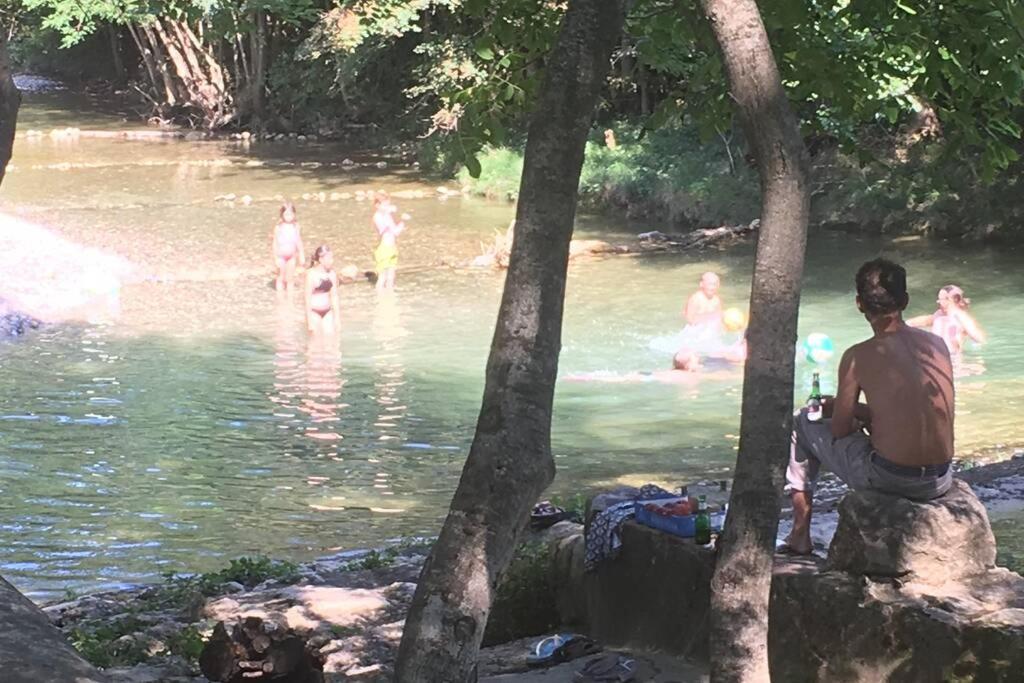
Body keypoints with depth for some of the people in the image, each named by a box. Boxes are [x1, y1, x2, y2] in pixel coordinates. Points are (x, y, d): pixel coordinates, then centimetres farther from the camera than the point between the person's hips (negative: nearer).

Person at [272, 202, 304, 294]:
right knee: (281, 278, 8)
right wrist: (276, 257, -10)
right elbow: (275, 243, -8)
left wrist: (301, 255, 6)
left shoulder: (295, 226, -4)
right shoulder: (278, 227, -12)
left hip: (291, 256, 2)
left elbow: (299, 241, 4)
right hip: (281, 256, -2)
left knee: (290, 278, 9)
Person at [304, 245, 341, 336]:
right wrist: (309, 320, -14)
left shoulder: (332, 274, 4)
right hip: (314, 312, -5)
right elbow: (308, 298, -12)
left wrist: (337, 318, 10)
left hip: (327, 312, 5)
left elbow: (334, 296, 11)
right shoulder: (311, 274, -13)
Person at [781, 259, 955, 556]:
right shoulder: (938, 344, 6)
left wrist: (840, 410, 23)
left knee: (803, 424, 20)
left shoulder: (859, 356, -9)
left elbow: (840, 430, -2)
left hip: (889, 480, -5)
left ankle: (800, 534, 27)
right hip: (940, 482, 5)